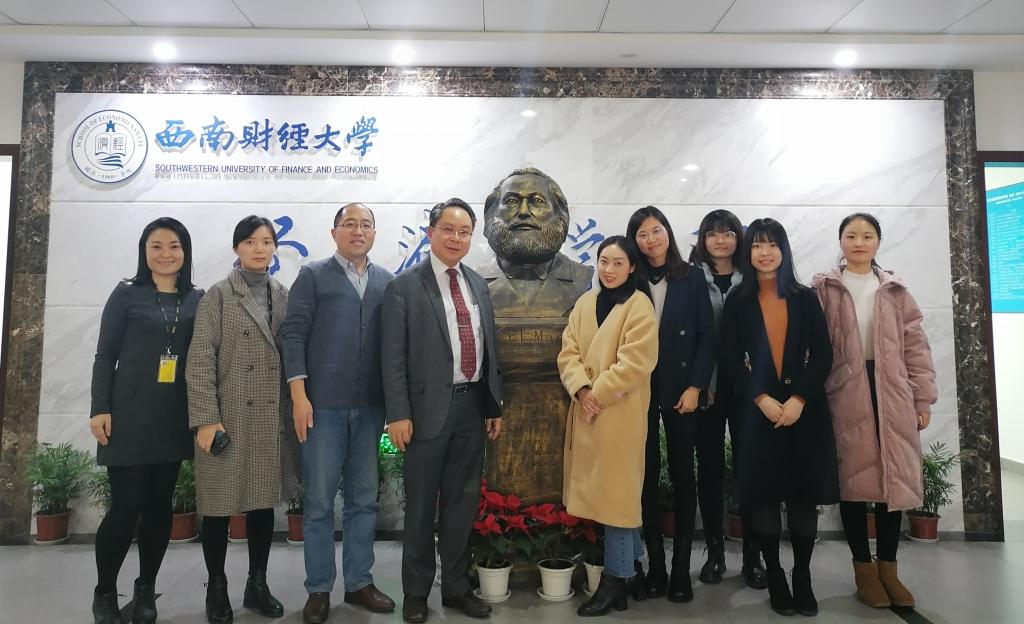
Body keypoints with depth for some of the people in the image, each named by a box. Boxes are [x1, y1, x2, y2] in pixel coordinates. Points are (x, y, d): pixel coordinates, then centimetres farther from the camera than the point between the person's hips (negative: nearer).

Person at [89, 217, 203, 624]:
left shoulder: (198, 299, 6)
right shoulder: (127, 294, 0)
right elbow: (105, 355, 0)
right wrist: (100, 408, -7)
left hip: (175, 417, 3)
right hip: (130, 414, -3)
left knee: (160, 504, 8)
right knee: (127, 505, -2)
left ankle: (146, 591, 24)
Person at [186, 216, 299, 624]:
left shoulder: (283, 296, 9)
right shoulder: (218, 295, -1)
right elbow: (200, 360, -7)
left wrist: (295, 410, 5)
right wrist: (206, 418, -13)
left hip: (272, 418, 3)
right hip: (228, 416, -3)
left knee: (265, 501, 10)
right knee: (220, 503, 5)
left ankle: (257, 586, 25)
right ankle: (216, 590, 23)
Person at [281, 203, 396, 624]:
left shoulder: (387, 282, 11)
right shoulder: (313, 276, 3)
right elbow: (294, 335, -3)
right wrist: (299, 395, -11)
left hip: (371, 406, 3)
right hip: (323, 404, -3)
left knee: (364, 498, 11)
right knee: (319, 500, 5)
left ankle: (359, 582, 24)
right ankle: (319, 589, 18)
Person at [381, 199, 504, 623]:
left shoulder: (478, 285, 10)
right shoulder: (404, 287, -6)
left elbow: (490, 347, 12)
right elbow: (393, 357, -9)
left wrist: (494, 406, 10)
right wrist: (398, 414, -14)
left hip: (472, 406, 5)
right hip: (429, 408, -5)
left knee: (463, 501, 14)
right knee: (421, 505, 9)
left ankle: (456, 587, 30)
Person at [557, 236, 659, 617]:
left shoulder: (639, 306, -8)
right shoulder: (585, 303, 11)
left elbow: (635, 363, -16)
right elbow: (568, 353, 4)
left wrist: (597, 394, -15)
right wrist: (581, 390, -12)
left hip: (620, 415, -6)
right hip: (585, 412, 6)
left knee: (616, 492, 0)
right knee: (597, 491, 13)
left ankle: (616, 579, 13)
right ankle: (631, 563, 31)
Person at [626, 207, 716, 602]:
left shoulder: (691, 278, 5)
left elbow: (707, 335, 1)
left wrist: (695, 386, -7)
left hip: (681, 389, 0)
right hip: (639, 391, 0)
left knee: (683, 476, 5)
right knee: (647, 475, 4)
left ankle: (681, 568, 14)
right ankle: (654, 564, 15)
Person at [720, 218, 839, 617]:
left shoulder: (805, 298, 9)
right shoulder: (738, 303, 6)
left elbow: (823, 355, 3)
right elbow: (730, 359, 0)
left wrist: (799, 398, -11)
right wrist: (762, 398, -12)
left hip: (804, 408, 1)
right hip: (757, 410, -1)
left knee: (803, 495, 3)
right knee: (764, 495, 1)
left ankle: (803, 578, 16)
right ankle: (775, 578, 15)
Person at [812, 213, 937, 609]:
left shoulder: (895, 291, 11)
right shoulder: (824, 289, 5)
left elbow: (916, 346, 9)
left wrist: (923, 398, 3)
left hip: (891, 394, 2)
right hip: (845, 394, -2)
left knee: (894, 478, 4)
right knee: (853, 479, 3)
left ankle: (888, 567, 19)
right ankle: (864, 568, 15)